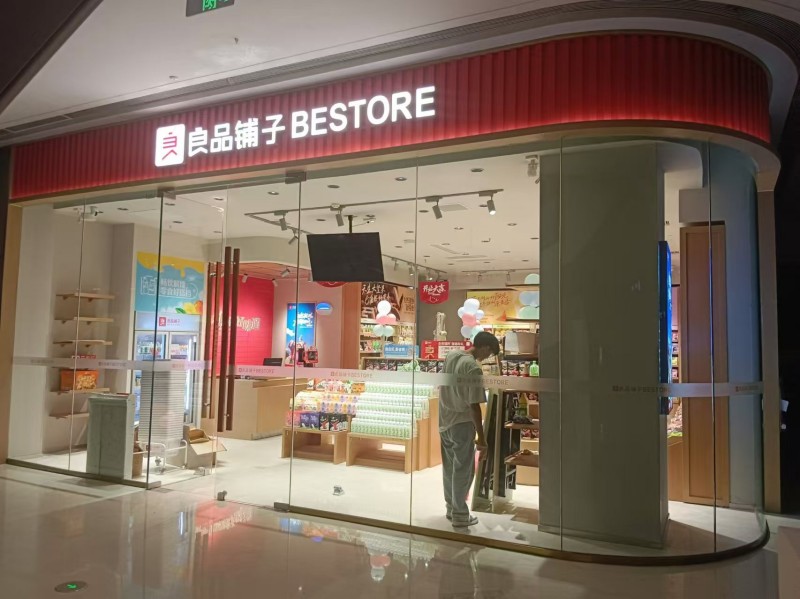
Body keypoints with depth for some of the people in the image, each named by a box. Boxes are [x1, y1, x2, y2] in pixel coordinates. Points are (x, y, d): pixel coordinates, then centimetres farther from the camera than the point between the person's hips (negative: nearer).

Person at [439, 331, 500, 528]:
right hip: (462, 424, -8)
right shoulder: (474, 368, -22)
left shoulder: (451, 356, 2)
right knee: (463, 471, 5)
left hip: (444, 420, 8)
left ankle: (451, 508, 31)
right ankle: (460, 515, 14)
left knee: (449, 468, 18)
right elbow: (474, 405, -21)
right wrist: (481, 436, -15)